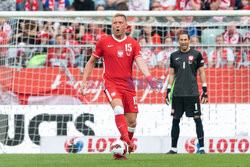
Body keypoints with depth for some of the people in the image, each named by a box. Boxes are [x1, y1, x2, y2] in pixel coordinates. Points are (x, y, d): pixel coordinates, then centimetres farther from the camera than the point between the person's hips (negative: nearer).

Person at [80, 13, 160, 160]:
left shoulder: (133, 44, 7)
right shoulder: (104, 42, 6)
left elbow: (140, 61, -7)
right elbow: (91, 62, 15)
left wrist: (148, 77, -25)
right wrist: (84, 81, 8)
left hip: (128, 86, 3)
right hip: (111, 84, -3)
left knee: (132, 122, 1)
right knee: (118, 108, -32)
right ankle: (127, 141, -42)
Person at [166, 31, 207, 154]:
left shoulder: (196, 54, 4)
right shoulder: (174, 56, 11)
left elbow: (201, 72, 6)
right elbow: (171, 74, 16)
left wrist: (205, 90, 1)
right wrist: (168, 91, 11)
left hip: (192, 93, -2)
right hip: (178, 93, 2)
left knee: (197, 119, -5)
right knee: (175, 120, 3)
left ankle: (201, 147, 0)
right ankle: (174, 148, 10)